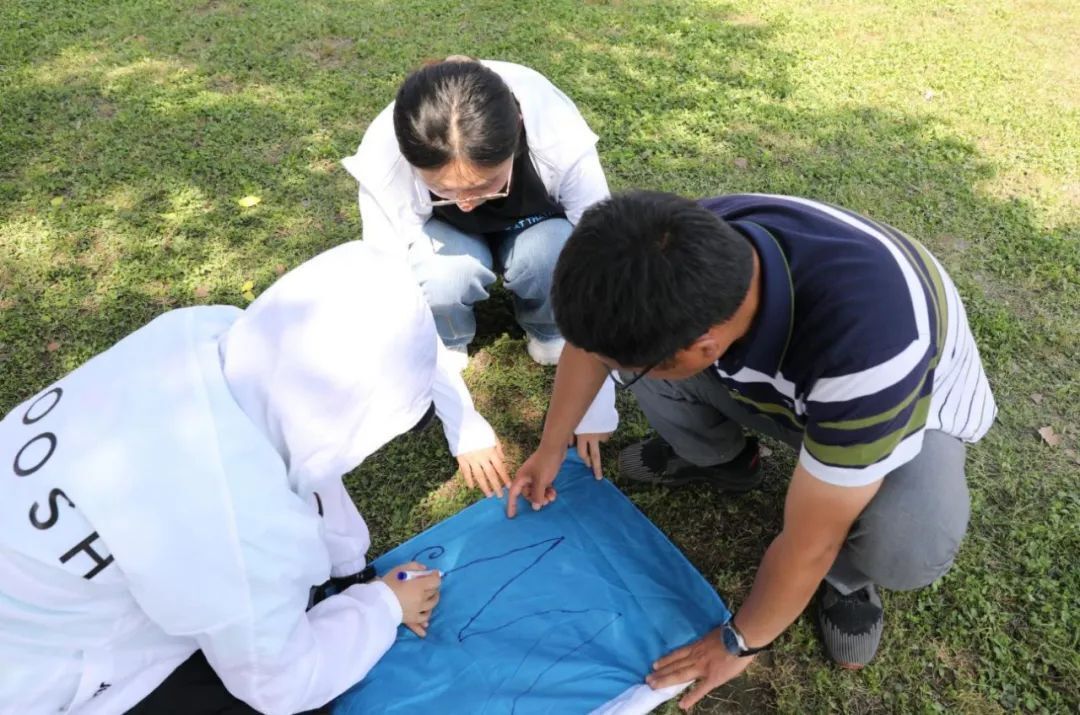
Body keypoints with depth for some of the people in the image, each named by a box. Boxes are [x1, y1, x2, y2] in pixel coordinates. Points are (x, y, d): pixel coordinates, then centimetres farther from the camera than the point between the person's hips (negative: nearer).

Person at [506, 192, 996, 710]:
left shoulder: (865, 349, -46)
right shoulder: (685, 249, -30)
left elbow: (808, 544, -32)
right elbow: (595, 337, -9)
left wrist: (740, 643, -16)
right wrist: (550, 448, 2)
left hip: (905, 399, -4)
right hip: (778, 373, 5)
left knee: (910, 549, -35)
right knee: (625, 335, -15)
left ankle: (845, 577, 2)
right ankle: (718, 458, 13)